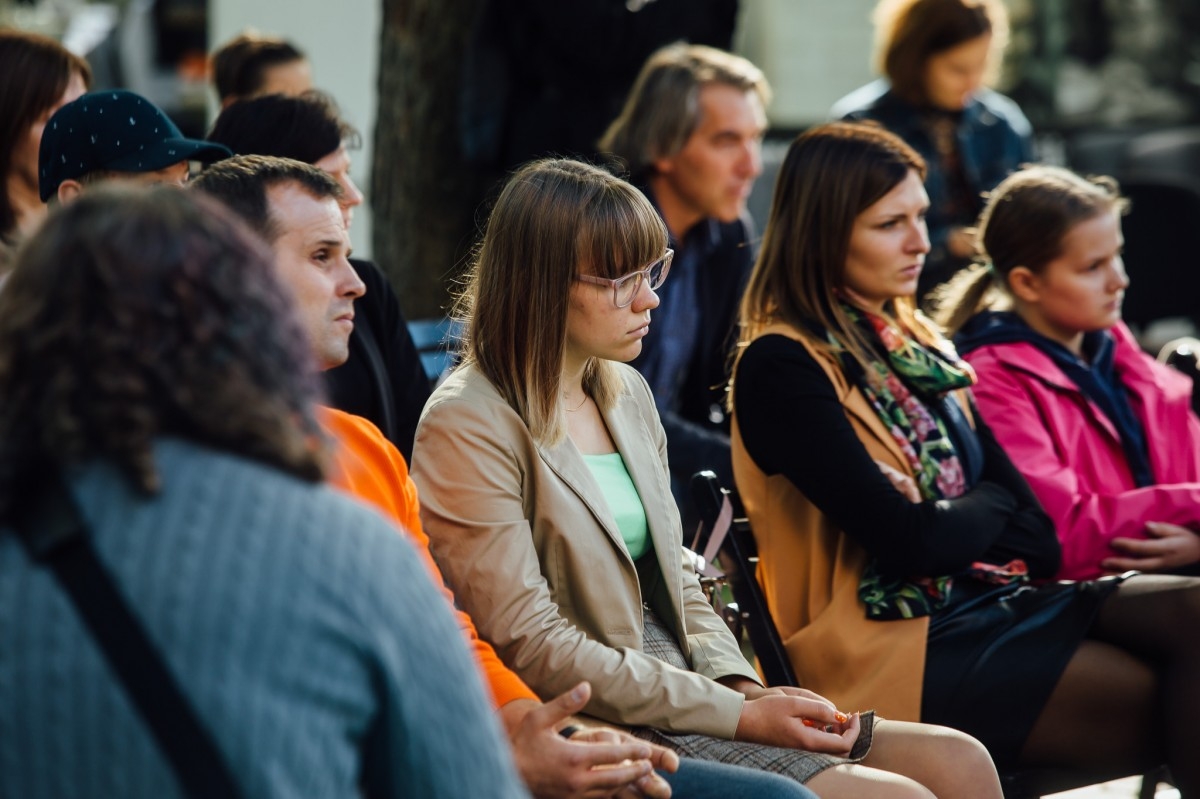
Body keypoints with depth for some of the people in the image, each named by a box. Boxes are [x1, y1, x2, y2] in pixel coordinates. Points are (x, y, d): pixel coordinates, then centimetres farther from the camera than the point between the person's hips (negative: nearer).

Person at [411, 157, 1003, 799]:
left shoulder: (626, 392, 14)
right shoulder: (470, 428, -12)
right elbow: (533, 649, -17)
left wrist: (746, 689, -2)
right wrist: (739, 716, -16)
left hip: (691, 686, 8)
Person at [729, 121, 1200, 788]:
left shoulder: (916, 343, 16)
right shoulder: (782, 368, -10)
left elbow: (1038, 534, 12)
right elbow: (911, 541, -17)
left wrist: (957, 525, -9)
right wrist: (988, 509, 4)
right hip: (891, 639, -8)